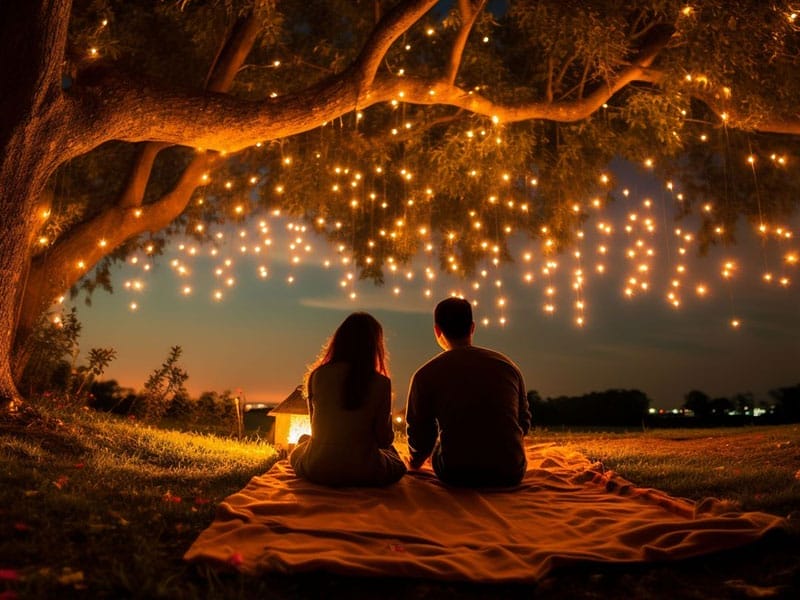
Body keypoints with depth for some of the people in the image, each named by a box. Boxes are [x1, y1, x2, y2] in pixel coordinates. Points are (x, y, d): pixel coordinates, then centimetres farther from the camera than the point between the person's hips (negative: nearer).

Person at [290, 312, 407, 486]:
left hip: (317, 471, 1)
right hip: (363, 473, -1)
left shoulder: (316, 376, -6)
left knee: (302, 442, 33)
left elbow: (315, 426, 6)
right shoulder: (380, 383, -13)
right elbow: (384, 439, -6)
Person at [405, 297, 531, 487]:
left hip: (457, 476, -2)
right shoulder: (508, 365, 5)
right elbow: (524, 423, 14)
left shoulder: (425, 375, -4)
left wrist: (414, 464, 27)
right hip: (511, 474, 2)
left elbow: (420, 434, 4)